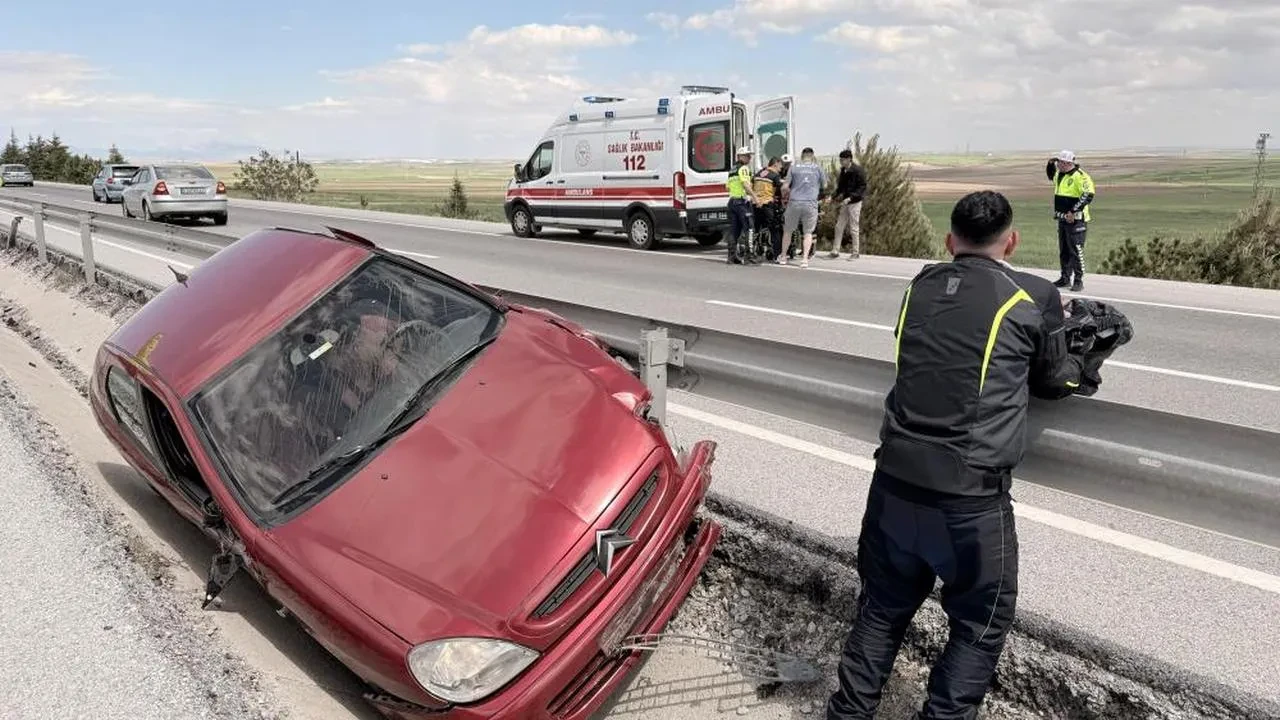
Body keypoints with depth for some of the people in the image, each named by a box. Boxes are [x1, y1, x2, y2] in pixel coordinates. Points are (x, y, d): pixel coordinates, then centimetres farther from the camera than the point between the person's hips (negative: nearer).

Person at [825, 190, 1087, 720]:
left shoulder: (921, 287, 8)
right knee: (980, 623, 17)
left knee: (883, 605, 21)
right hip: (970, 493, -4)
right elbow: (1054, 382, 13)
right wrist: (1076, 363, 36)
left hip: (895, 479, 5)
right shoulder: (1034, 298, -3)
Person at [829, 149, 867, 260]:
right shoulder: (843, 170, 8)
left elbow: (863, 187, -16)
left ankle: (855, 252, 9)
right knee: (839, 227, 5)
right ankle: (835, 251, 10)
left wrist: (850, 198, -24)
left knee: (854, 228, -1)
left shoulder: (857, 170, -14)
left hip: (855, 203, -7)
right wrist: (833, 196, 5)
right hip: (844, 203, 7)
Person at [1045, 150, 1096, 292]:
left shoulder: (1080, 176, -15)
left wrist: (1074, 211, -24)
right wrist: (1050, 165, 15)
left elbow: (1088, 195, -23)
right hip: (1063, 219, 9)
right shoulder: (1059, 174, 11)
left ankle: (1079, 281, -2)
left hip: (1075, 220, -9)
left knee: (1076, 251, -7)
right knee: (1063, 251, 14)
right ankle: (1065, 278, 24)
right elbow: (1051, 176, 35)